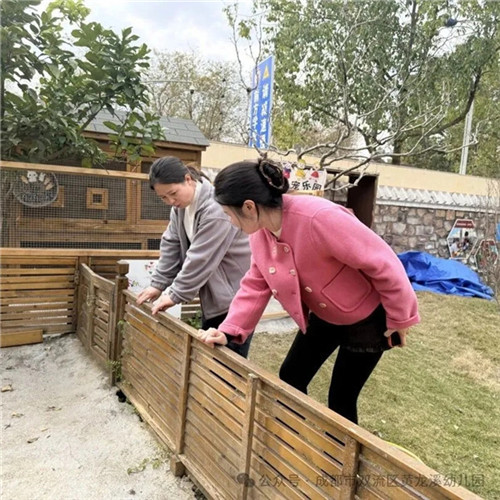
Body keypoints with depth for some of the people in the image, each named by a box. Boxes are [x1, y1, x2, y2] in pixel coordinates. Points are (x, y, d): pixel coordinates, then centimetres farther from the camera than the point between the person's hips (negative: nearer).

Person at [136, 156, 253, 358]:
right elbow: (171, 245, 6)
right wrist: (158, 284, 1)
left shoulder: (216, 208, -28)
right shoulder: (181, 206, 2)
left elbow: (200, 259, -27)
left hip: (236, 292, -9)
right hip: (213, 293, 9)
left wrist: (176, 294, -18)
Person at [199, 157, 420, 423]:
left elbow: (382, 263, -28)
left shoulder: (320, 218, -37)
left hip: (367, 318, -7)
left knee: (341, 398, 4)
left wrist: (399, 319, -16)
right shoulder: (260, 231, -11)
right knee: (290, 379, 13)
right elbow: (255, 286, -4)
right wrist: (228, 330, -16)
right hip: (323, 317, 7)